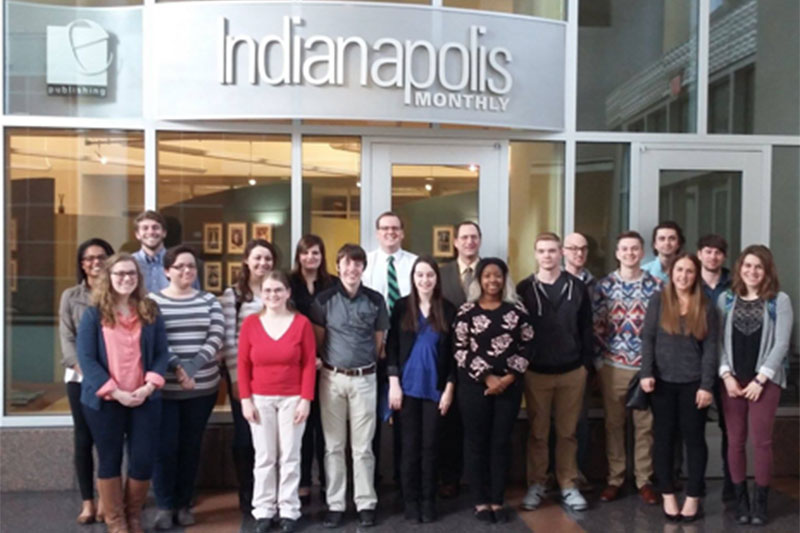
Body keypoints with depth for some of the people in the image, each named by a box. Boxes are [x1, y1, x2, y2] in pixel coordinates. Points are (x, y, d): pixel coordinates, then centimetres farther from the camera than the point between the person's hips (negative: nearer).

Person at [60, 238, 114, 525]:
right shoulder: (71, 296, 10)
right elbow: (66, 337, 2)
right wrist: (81, 366, -14)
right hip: (80, 377, 1)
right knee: (83, 437, 2)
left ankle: (105, 500, 14)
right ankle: (87, 501, 11)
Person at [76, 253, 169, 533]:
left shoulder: (151, 312, 6)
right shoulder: (93, 314, -1)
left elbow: (162, 353, 3)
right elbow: (86, 358, -7)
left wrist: (149, 386, -13)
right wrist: (115, 391, -16)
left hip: (145, 399, 2)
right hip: (104, 400, -2)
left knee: (143, 460, 3)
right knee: (110, 460, 9)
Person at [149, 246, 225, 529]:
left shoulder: (209, 300, 7)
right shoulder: (153, 301, 1)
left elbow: (216, 337, -4)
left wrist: (193, 366, -18)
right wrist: (176, 367, -22)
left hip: (202, 387, 2)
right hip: (164, 387, -2)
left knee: (191, 446, 10)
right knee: (165, 447, 0)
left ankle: (184, 504, 23)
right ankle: (165, 505, 17)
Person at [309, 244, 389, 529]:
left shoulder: (375, 300, 1)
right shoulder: (324, 299, -2)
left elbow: (379, 339, 9)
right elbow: (317, 339, 5)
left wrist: (365, 363, 6)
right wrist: (329, 362, 5)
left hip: (364, 378, 0)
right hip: (332, 378, 0)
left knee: (362, 447, 6)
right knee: (333, 446, 7)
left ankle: (366, 504, 16)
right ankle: (335, 505, 16)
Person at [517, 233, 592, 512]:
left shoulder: (577, 287, 3)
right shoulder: (524, 289, 0)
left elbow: (586, 328, 5)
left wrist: (586, 362, 2)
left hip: (572, 372, 1)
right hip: (536, 373, -1)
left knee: (567, 432, 10)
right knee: (538, 433, 8)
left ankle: (568, 485, 21)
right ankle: (536, 484, 20)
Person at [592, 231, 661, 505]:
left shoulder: (656, 286, 1)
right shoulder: (603, 286, 1)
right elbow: (595, 326, 1)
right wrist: (598, 361, -3)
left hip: (647, 365, 0)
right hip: (612, 366, 0)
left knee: (645, 425, 7)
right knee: (613, 424, 8)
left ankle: (644, 480, 19)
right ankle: (614, 479, 19)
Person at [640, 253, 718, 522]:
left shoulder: (706, 307, 2)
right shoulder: (658, 300, 0)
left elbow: (710, 348, -1)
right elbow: (647, 338, -2)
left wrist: (706, 385, -8)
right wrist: (646, 373, -11)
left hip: (693, 382, 0)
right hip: (663, 381, 0)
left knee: (694, 438, 7)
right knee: (664, 437, 7)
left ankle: (693, 496, 19)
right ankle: (667, 495, 18)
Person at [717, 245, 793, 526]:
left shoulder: (779, 300, 0)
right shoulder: (726, 299, 7)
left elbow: (781, 344, -5)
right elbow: (718, 340, 5)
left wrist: (760, 379, -10)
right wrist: (726, 375, -6)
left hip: (765, 380, -2)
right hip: (732, 379, 2)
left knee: (761, 441, -2)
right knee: (735, 441, 4)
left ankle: (760, 502, 10)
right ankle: (741, 499, 15)